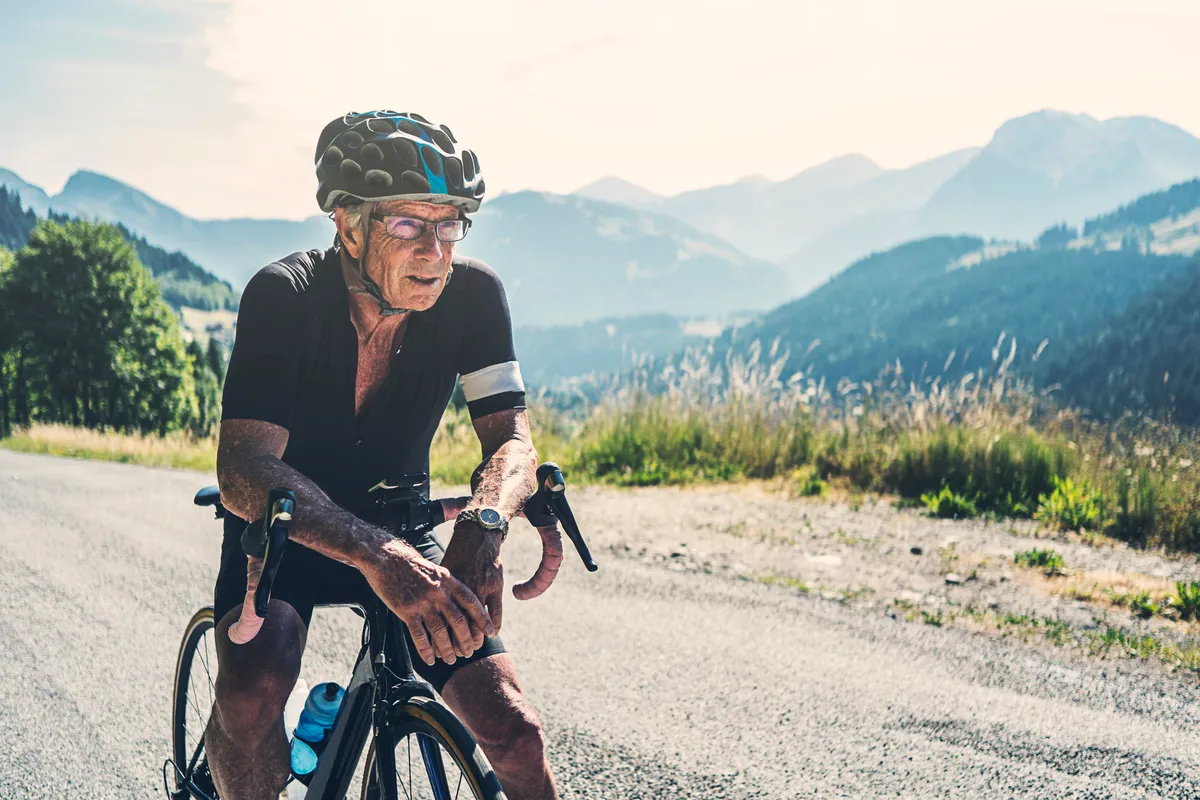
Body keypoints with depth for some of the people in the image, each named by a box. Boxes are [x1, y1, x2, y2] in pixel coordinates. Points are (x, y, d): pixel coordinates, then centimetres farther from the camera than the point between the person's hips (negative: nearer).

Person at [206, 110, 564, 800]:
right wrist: (375, 554, -54)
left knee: (514, 731, -14)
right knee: (254, 687, -32)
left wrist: (485, 519, -45)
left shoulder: (474, 293, -17)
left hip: (402, 537, 2)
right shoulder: (284, 296, -26)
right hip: (286, 534, -2)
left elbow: (512, 438, -20)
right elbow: (244, 469, -37)